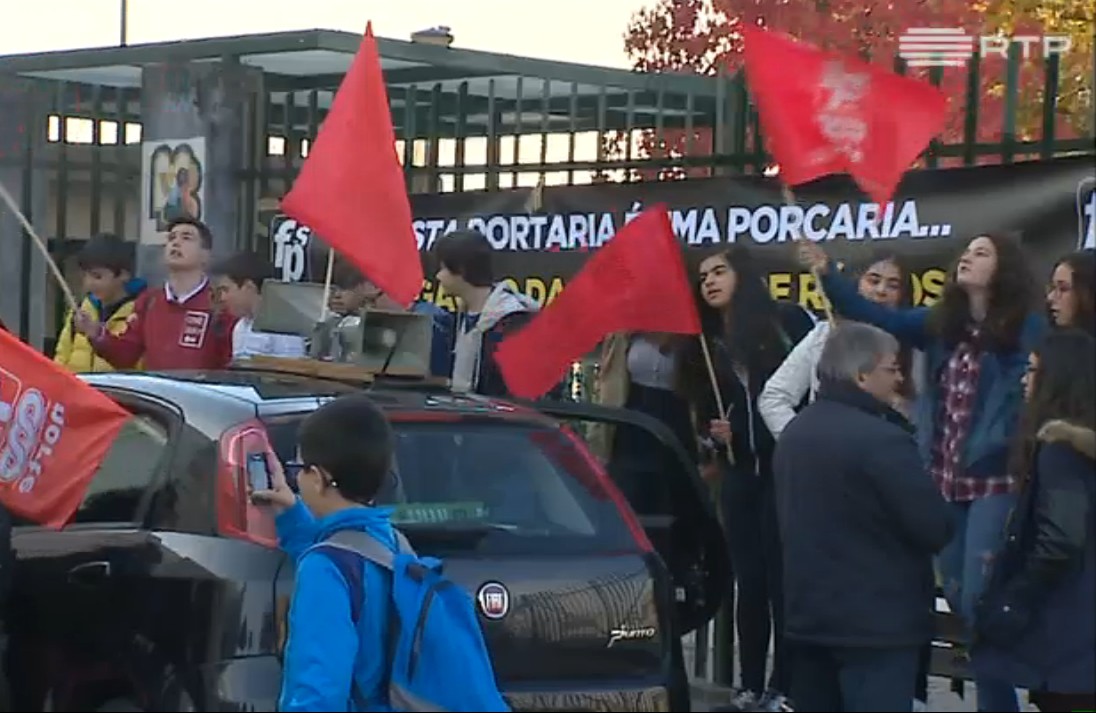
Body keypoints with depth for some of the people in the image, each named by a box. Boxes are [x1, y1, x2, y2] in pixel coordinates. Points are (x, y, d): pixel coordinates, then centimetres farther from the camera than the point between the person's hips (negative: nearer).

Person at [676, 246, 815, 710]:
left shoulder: (788, 321, -1)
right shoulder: (705, 345, 12)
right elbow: (704, 414, 15)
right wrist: (714, 435, -5)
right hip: (741, 473, 4)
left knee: (783, 576, -4)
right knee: (749, 578, 6)